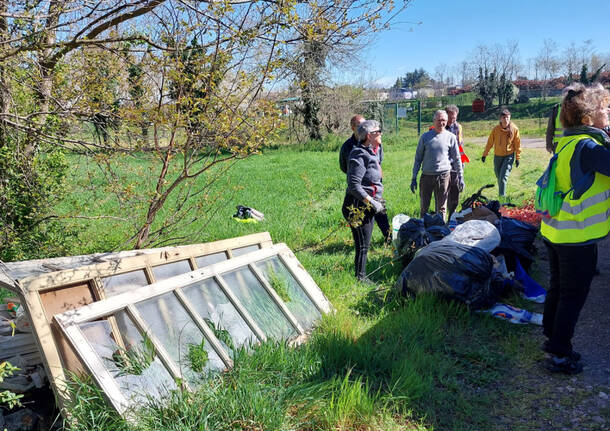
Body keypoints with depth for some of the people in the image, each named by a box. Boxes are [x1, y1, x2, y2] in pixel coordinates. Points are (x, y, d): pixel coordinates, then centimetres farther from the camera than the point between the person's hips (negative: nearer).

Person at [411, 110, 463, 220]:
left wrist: (460, 177, 6)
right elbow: (418, 158, 9)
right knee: (424, 207, 6)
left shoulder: (451, 137, 4)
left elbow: (456, 159, 9)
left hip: (443, 176, -1)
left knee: (441, 208, 5)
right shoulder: (425, 136, 5)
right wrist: (414, 178, 6)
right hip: (426, 176, 1)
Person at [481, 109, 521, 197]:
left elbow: (517, 144, 0)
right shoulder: (496, 129, -7)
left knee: (503, 176, -13)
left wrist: (517, 157, 1)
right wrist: (484, 154, 6)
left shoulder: (514, 129, -9)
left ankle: (502, 196, -7)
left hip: (509, 156, -2)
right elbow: (490, 142, 4)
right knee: (498, 176, 12)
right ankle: (501, 194, 33)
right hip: (498, 156, 2)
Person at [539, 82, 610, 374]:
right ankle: (560, 355, 14)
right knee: (574, 295, 4)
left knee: (558, 287, 21)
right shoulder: (587, 146, -21)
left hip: (554, 230, 9)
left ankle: (552, 339, 37)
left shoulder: (566, 141, 6)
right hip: (578, 236, -9)